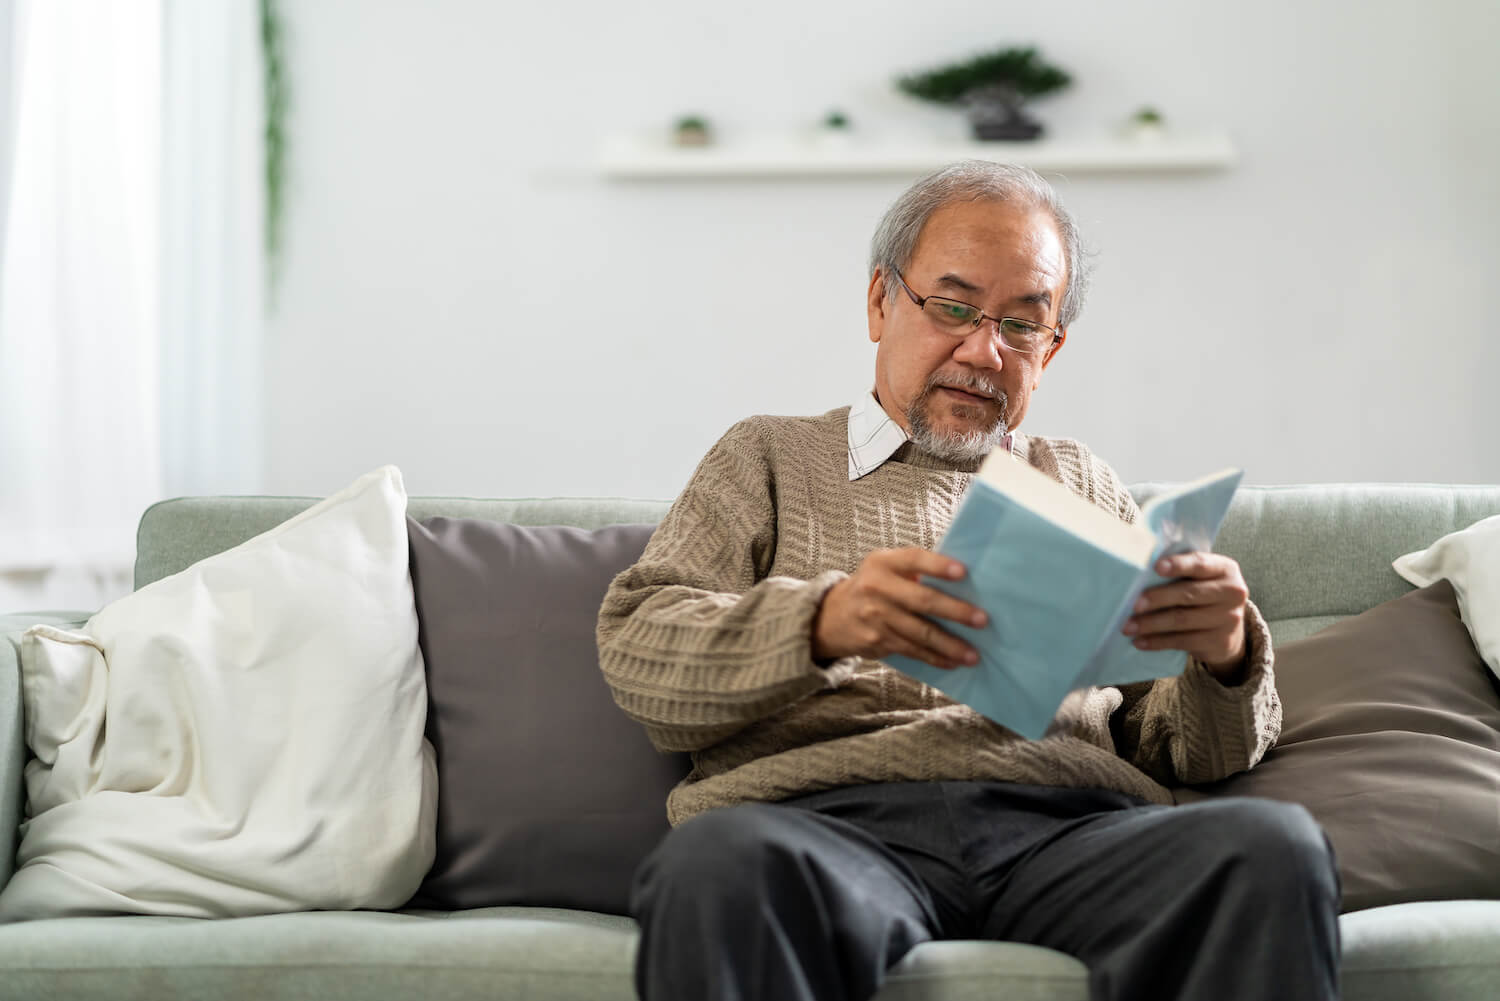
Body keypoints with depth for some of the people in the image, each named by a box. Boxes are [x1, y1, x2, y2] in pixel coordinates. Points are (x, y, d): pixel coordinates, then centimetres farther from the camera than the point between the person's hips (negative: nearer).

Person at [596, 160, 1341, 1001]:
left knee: (1274, 846, -30)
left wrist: (1225, 656, -4)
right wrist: (822, 623, -15)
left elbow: (1181, 752, 21)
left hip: (1069, 829, 3)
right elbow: (639, 653, 5)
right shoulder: (771, 458, 23)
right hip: (831, 818, -2)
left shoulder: (1088, 488, 29)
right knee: (718, 867, -39)